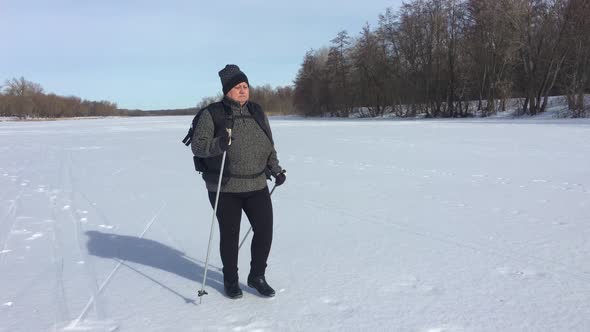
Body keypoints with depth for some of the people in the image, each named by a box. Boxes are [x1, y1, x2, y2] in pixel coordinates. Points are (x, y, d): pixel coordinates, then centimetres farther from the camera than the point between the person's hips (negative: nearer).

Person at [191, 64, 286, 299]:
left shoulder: (257, 112, 8)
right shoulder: (213, 114, -6)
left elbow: (269, 146, 16)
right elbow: (197, 145, -10)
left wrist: (276, 170, 5)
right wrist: (217, 144, -29)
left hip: (257, 185, 4)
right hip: (225, 188, -4)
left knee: (265, 230, 2)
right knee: (229, 235, 7)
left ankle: (257, 277, 24)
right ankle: (230, 280, 29)